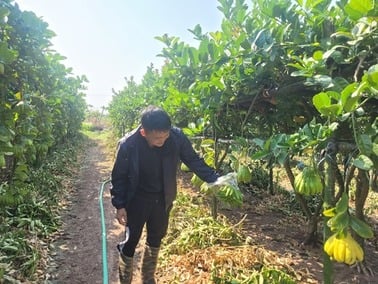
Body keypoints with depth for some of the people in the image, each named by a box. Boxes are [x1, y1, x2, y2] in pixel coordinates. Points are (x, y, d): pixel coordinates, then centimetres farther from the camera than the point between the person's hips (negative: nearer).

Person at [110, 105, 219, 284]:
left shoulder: (176, 137, -22)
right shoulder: (128, 144, -26)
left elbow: (194, 161, -7)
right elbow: (119, 177, -11)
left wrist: (215, 180, -15)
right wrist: (119, 205, -11)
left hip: (162, 199, 3)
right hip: (136, 200, -3)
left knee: (155, 240, 20)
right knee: (131, 242, 7)